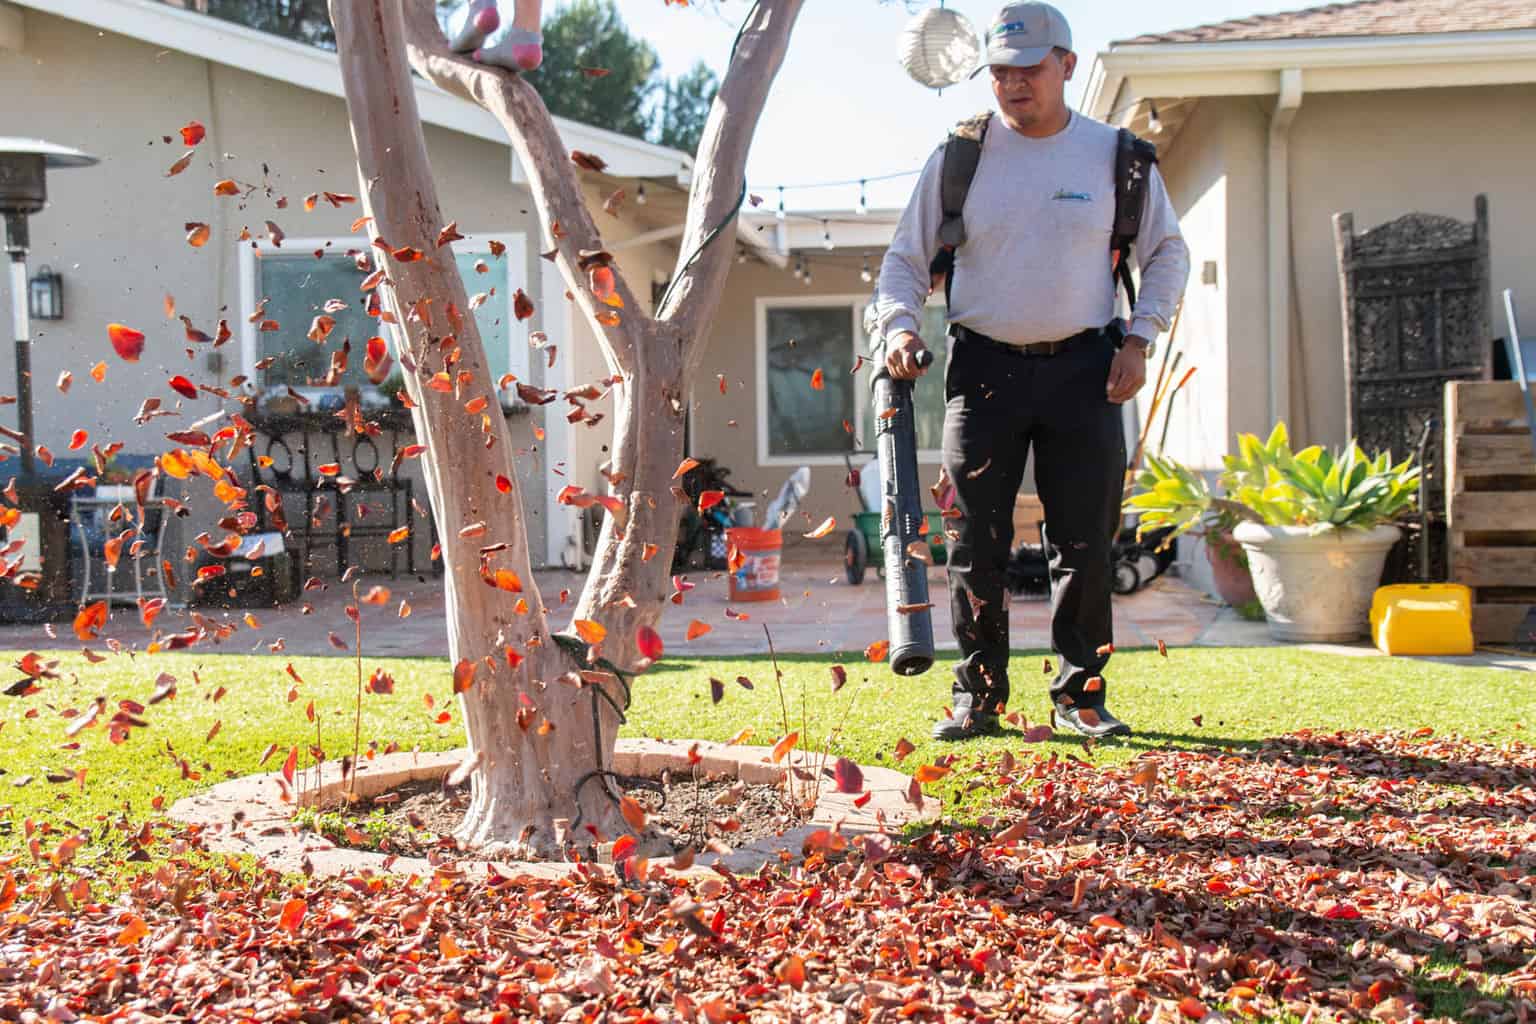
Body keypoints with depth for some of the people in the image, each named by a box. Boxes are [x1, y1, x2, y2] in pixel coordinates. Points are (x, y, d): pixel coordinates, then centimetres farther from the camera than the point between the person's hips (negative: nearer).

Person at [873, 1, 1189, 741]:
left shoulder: (1114, 155, 5)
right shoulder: (958, 158, 4)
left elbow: (1167, 253, 14)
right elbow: (906, 258, 9)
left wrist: (1138, 338, 1)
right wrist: (899, 327, -9)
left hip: (1083, 370, 0)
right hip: (984, 367, 0)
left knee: (1085, 542, 3)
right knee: (975, 542, 0)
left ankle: (1080, 695, 16)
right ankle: (978, 696, 12)